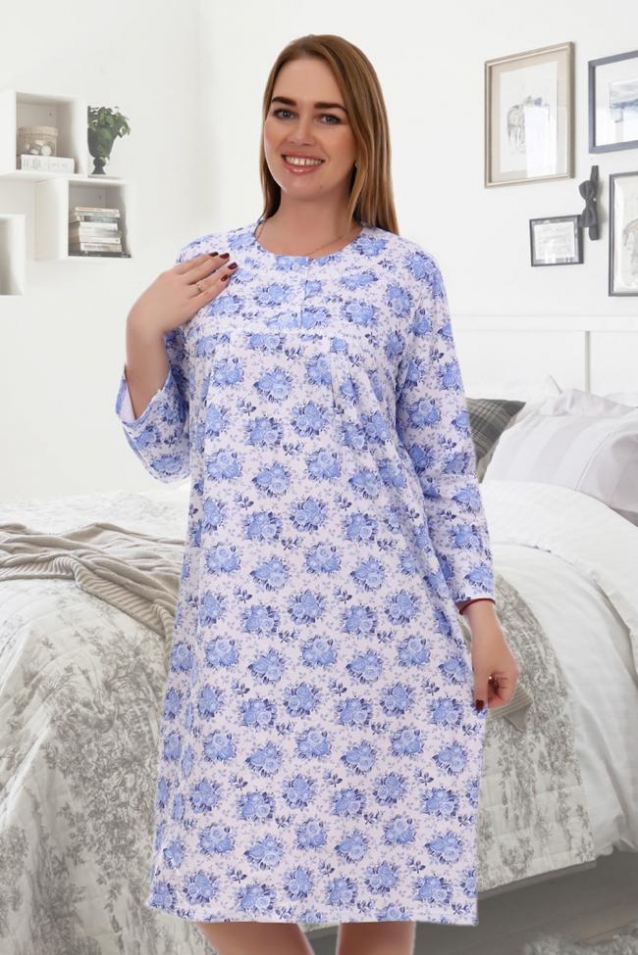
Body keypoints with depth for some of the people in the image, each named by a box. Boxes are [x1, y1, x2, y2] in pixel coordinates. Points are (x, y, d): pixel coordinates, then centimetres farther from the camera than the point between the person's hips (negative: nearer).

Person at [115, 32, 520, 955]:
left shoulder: (404, 271, 1)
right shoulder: (204, 267, 7)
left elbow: (445, 456, 2)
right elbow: (164, 452, 10)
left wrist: (483, 615, -2)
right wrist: (142, 329, -4)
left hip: (379, 610, -2)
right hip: (239, 613, 2)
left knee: (382, 866, 7)